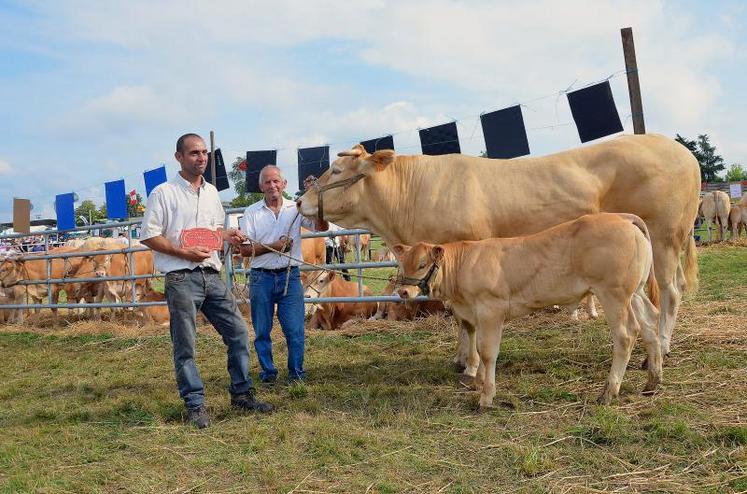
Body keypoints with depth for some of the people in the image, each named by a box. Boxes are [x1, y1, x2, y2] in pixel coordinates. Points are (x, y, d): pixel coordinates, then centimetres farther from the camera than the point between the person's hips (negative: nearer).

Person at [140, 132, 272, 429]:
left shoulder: (211, 192, 14)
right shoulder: (163, 193, -5)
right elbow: (148, 236, -7)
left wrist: (227, 235, 4)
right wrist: (184, 252, -15)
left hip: (212, 275, 6)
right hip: (181, 278, -6)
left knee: (238, 332, 6)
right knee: (185, 346, 1)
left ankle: (241, 394, 18)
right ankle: (195, 405, 13)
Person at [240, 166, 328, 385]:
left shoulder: (296, 208, 5)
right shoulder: (251, 212, 4)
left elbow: (322, 226, -8)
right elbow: (245, 250, 0)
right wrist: (274, 246, -9)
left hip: (290, 276, 0)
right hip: (261, 278, 0)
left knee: (295, 329, -2)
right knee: (262, 331, 7)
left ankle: (296, 374, 12)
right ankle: (268, 373, 20)